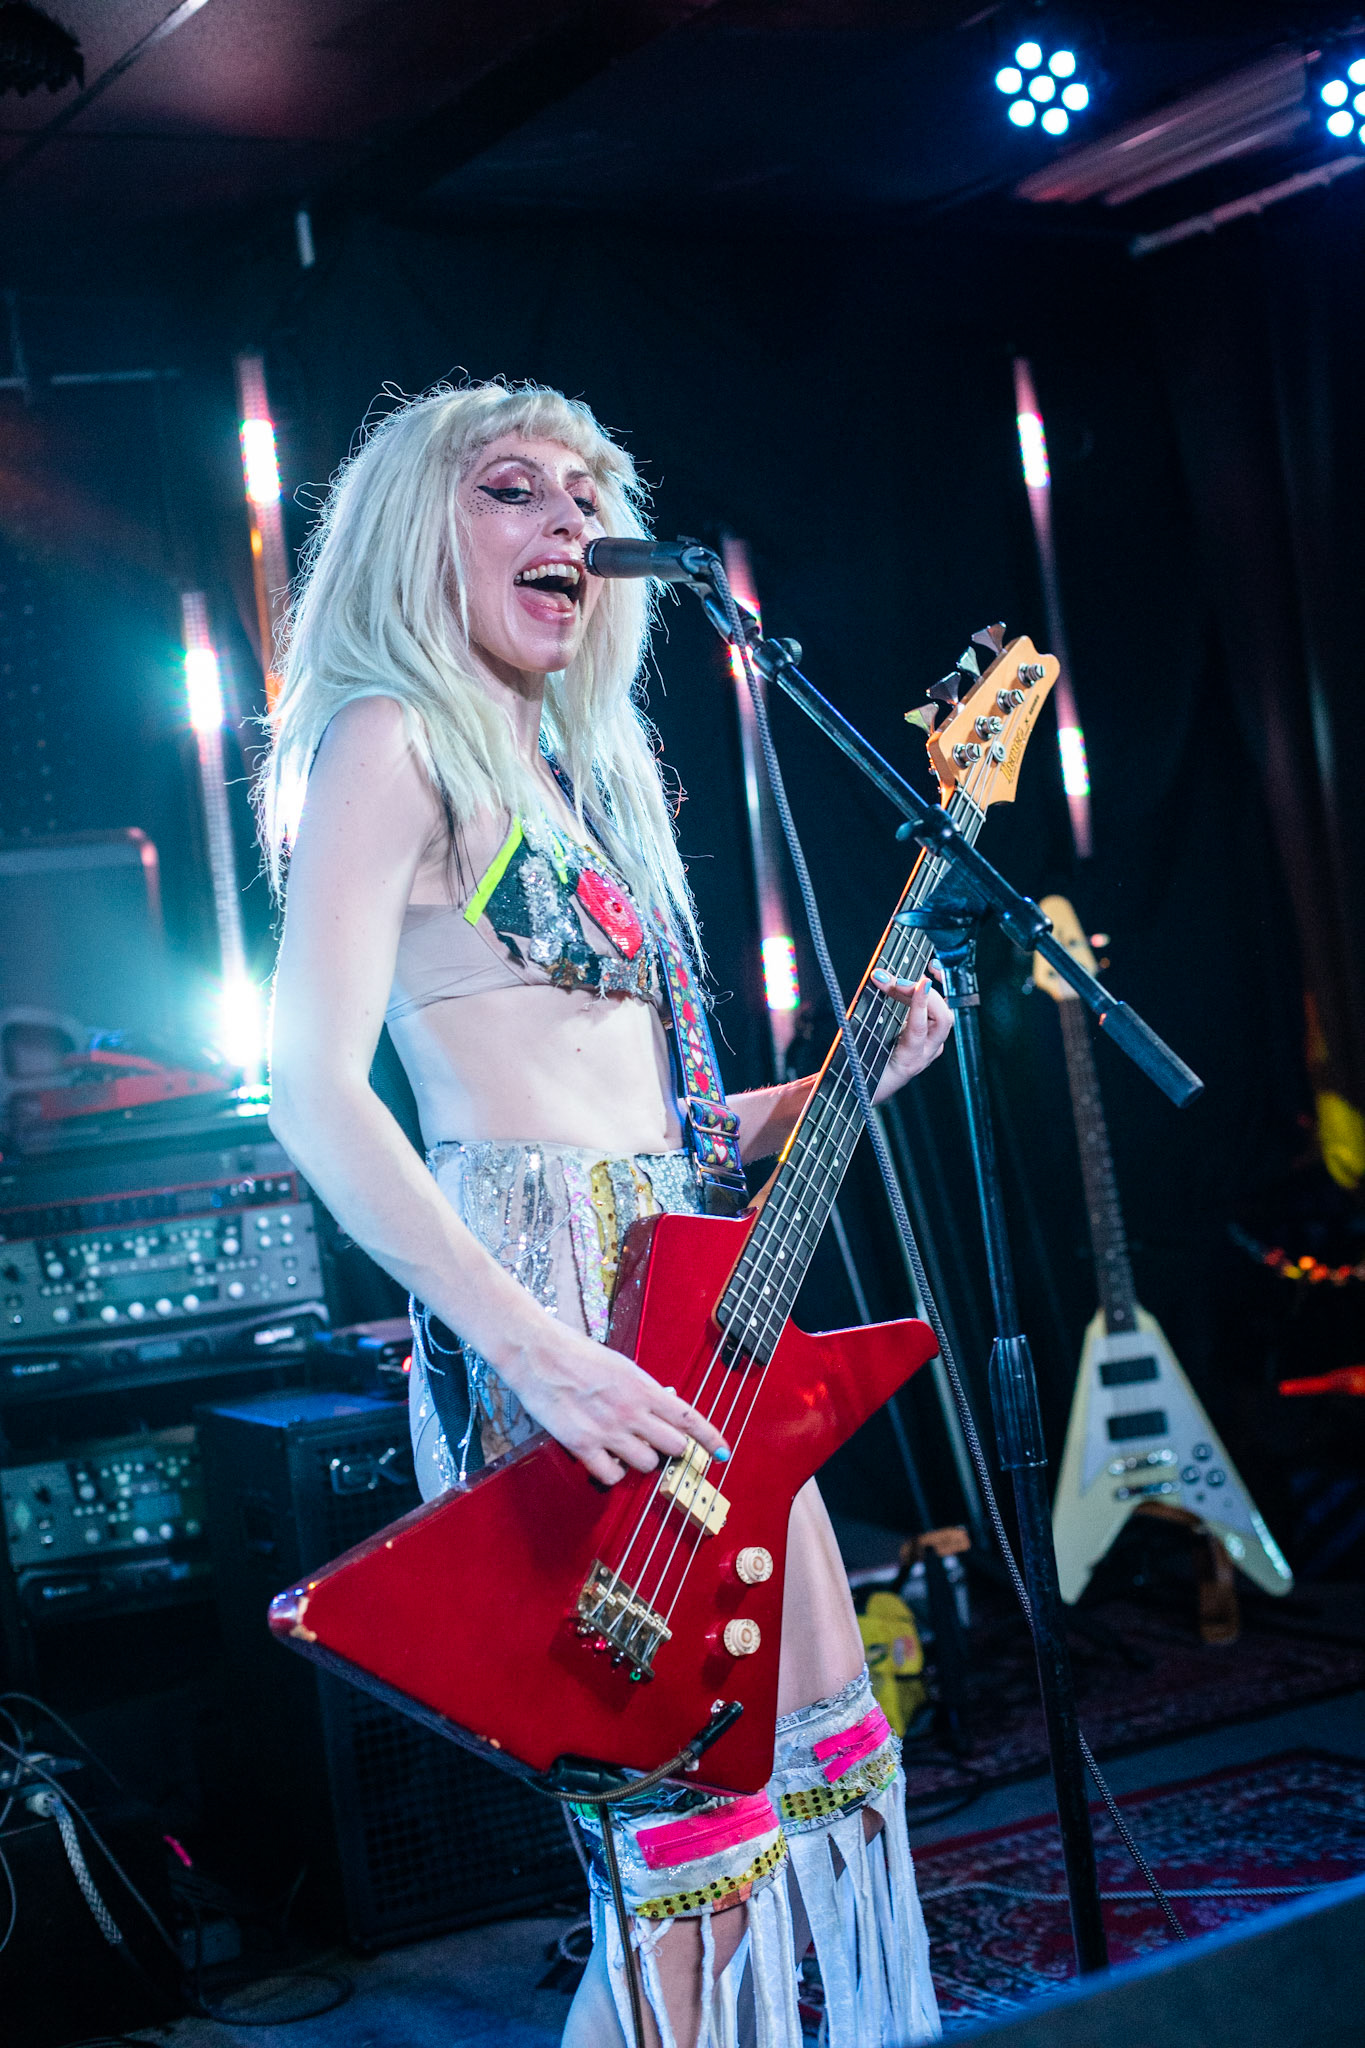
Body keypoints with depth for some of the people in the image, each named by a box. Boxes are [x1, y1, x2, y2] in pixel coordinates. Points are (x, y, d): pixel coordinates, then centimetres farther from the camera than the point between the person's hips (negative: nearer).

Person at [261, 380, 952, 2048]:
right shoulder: (394, 744, -4)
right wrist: (540, 1351, -23)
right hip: (541, 1299, -9)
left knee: (817, 1755, 11)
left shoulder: (582, 777, 21)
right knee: (692, 1815, -9)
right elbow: (313, 1090, -16)